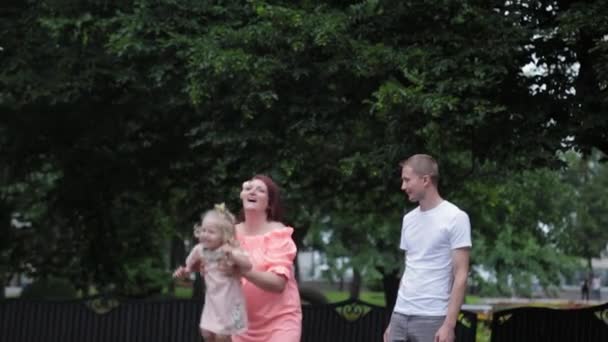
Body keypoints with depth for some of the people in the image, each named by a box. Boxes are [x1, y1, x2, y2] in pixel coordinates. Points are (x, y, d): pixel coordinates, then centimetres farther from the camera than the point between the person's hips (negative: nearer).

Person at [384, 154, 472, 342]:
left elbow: (460, 275, -13)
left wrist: (449, 324, -19)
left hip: (432, 319, -7)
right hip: (401, 316, 7)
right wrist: (393, 319, 16)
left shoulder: (455, 217, -9)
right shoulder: (409, 219, 14)